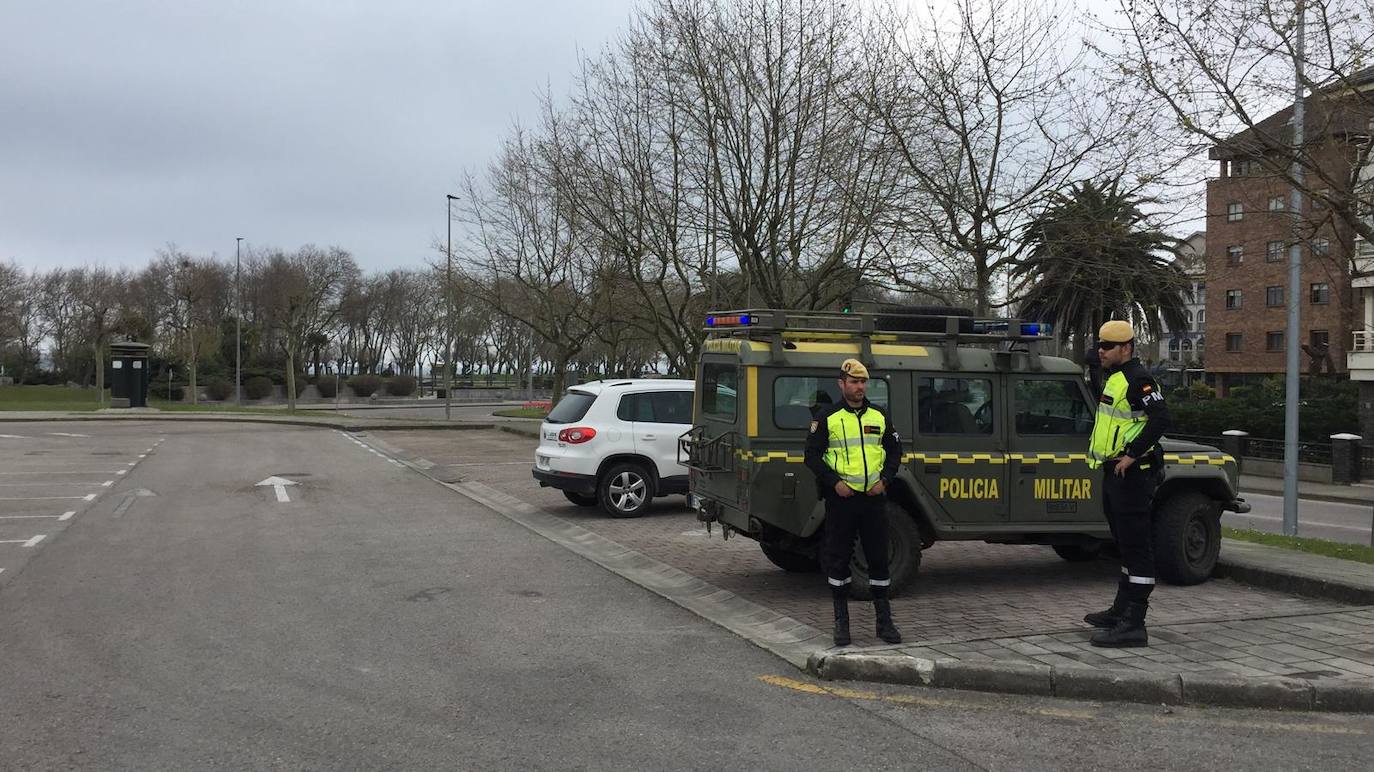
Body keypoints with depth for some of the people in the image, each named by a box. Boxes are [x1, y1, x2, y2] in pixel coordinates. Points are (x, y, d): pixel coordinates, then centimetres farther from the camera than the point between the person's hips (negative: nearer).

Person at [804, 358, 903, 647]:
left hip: (874, 497, 3)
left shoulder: (879, 416, 10)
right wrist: (834, 482, -13)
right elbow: (812, 454, -2)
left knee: (879, 558, 6)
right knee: (839, 559, 3)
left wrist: (885, 480, 0)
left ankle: (884, 621, 16)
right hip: (840, 498, -3)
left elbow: (894, 450, 16)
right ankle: (841, 622, 14)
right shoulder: (827, 416, -1)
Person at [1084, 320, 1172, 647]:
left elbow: (1161, 418, -25)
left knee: (1136, 547, -8)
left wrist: (1131, 454, -24)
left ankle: (1133, 624, -8)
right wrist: (1104, 451, 16)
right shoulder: (1115, 378, 17)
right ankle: (1121, 610, 31)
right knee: (1126, 544, 19)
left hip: (1131, 474, -11)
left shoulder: (1137, 379, -15)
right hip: (1115, 473, 11)